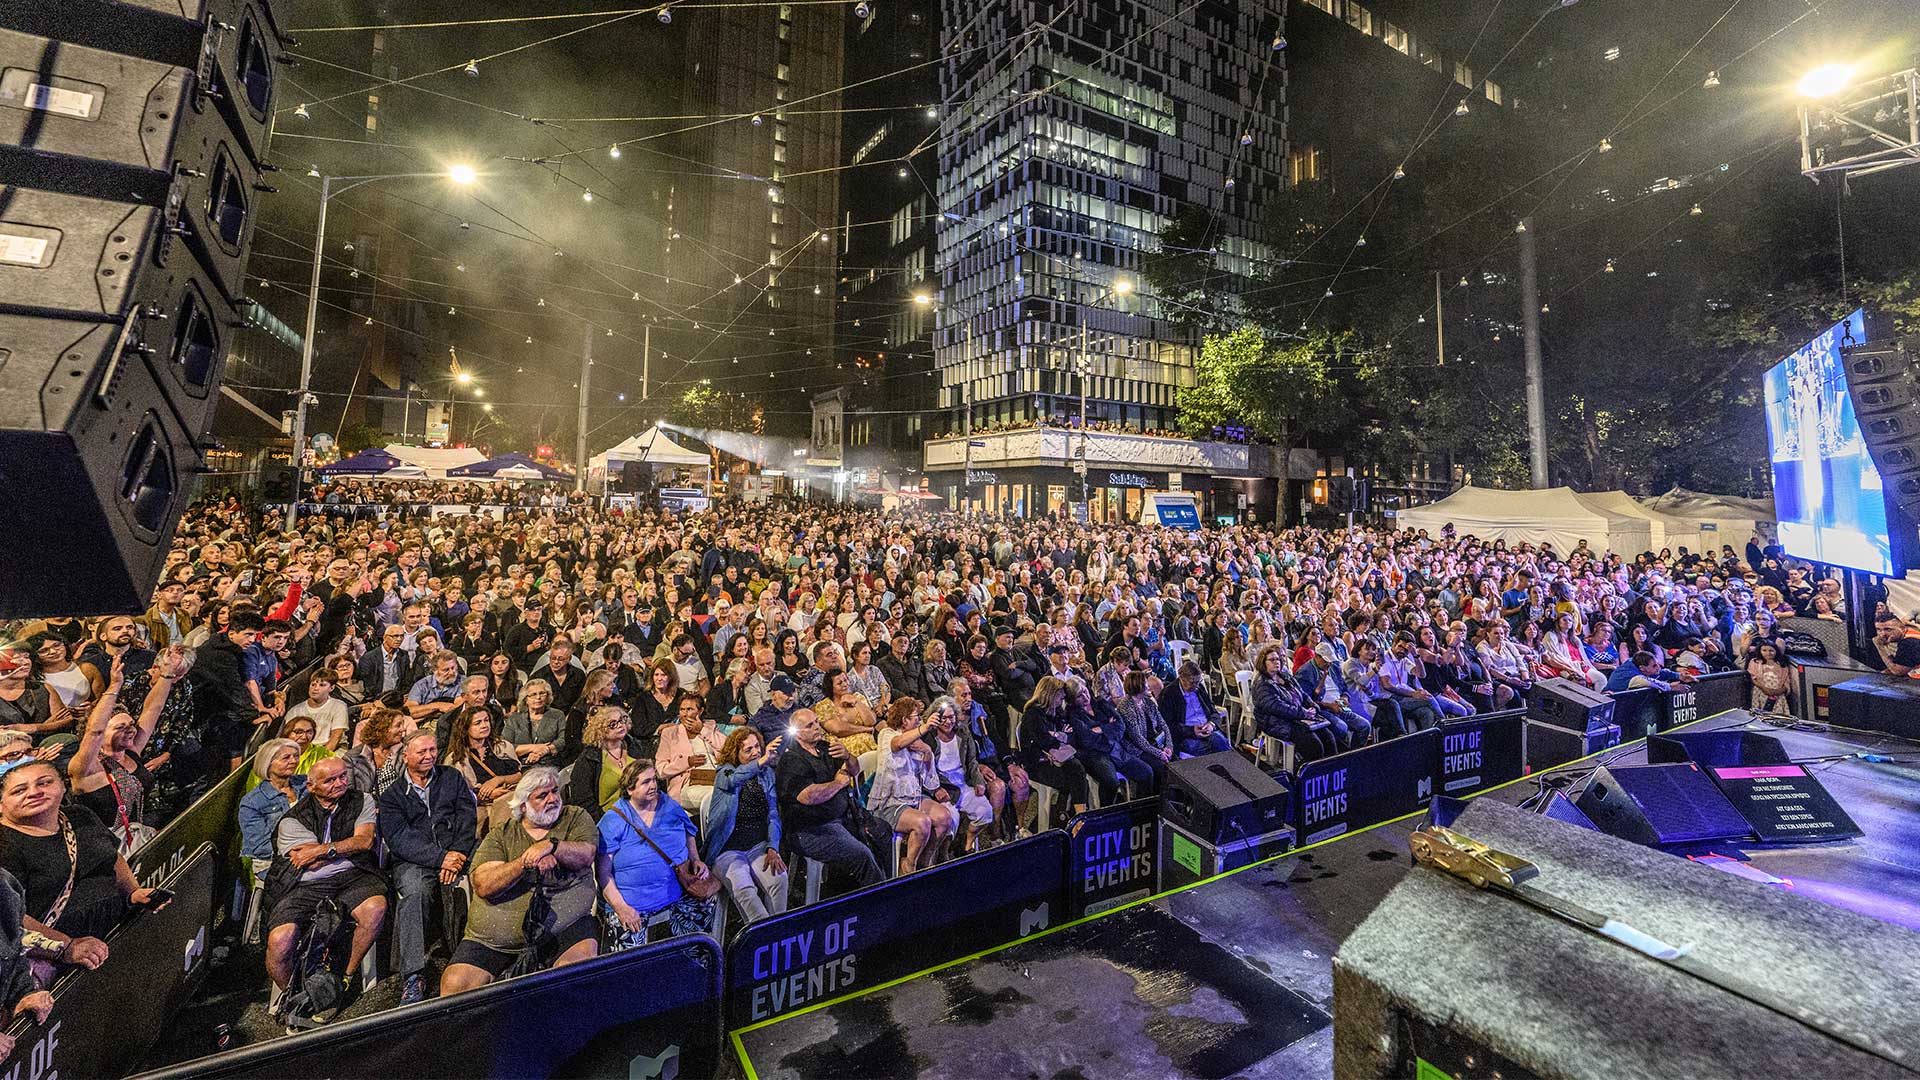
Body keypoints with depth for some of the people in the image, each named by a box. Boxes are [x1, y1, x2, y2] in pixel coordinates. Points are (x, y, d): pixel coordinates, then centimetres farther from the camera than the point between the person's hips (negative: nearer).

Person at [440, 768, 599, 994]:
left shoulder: (576, 818, 8)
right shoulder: (501, 836, 8)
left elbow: (585, 856, -8)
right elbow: (483, 886, -6)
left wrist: (550, 845, -21)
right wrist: (526, 862, -18)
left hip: (563, 927, -2)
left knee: (584, 954, -28)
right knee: (455, 984, -15)